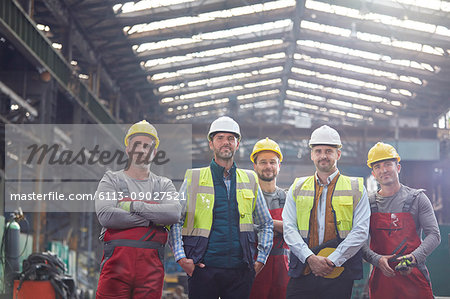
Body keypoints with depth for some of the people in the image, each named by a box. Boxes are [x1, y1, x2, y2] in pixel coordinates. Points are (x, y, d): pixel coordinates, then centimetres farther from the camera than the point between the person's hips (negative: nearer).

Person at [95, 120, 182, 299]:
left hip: (151, 264, 2)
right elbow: (106, 216, -8)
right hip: (117, 261, -2)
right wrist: (153, 219, -5)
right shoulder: (111, 180, 11)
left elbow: (174, 213, -4)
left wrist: (134, 206, -8)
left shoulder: (164, 185, 17)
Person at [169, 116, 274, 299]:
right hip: (204, 268, -2)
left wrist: (261, 259, 11)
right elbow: (174, 220, 5)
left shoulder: (250, 181, 13)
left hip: (240, 270, 2)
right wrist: (181, 257, -5)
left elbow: (266, 224, 21)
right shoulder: (193, 179, 6)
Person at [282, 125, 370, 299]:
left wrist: (332, 261, -12)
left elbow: (361, 231, -2)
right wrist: (310, 258, -12)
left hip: (339, 274, -1)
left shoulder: (356, 189, 7)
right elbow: (289, 228, 4)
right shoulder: (297, 188, 13)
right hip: (302, 273, 1)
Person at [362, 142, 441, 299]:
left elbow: (434, 235, -1)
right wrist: (377, 259, -16)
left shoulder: (417, 198, 5)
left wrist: (414, 257, -18)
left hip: (414, 275, -1)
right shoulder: (368, 203, 9)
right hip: (381, 277, 1)